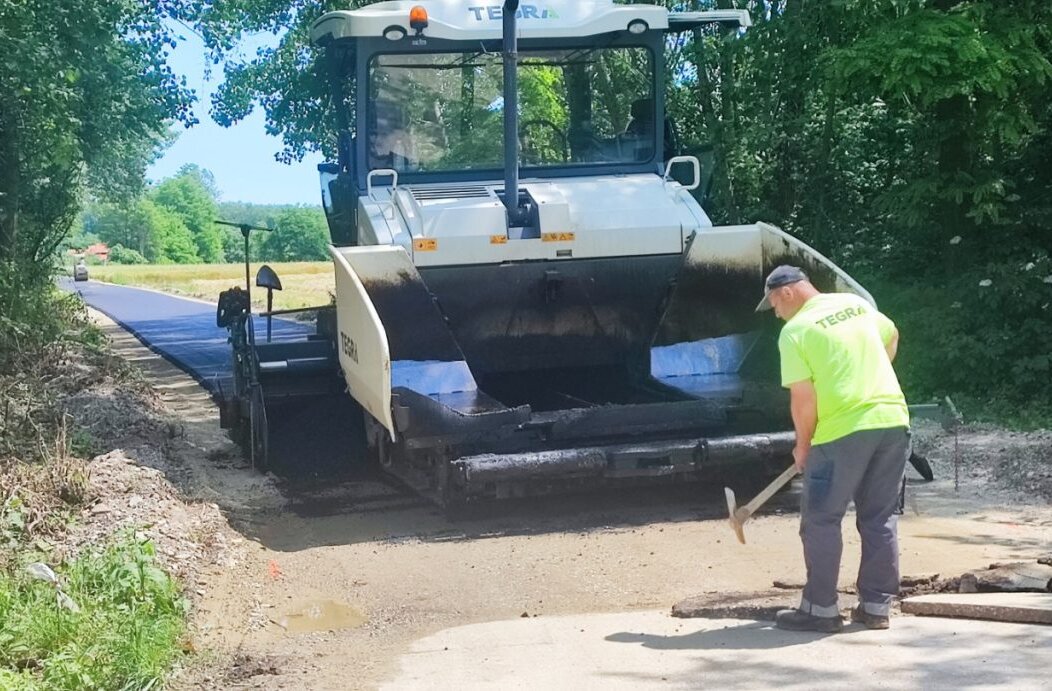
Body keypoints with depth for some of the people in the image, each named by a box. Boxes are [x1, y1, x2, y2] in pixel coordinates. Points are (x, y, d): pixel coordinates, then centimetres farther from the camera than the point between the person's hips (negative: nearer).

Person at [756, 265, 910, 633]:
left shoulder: (795, 331, -7)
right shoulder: (856, 303, 13)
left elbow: (803, 399, -10)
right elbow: (891, 336, 32)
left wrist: (803, 444, 4)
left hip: (843, 431, -6)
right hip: (893, 420, 7)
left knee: (821, 521, 5)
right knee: (881, 519, 13)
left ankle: (821, 608, 8)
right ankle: (876, 606, 16)